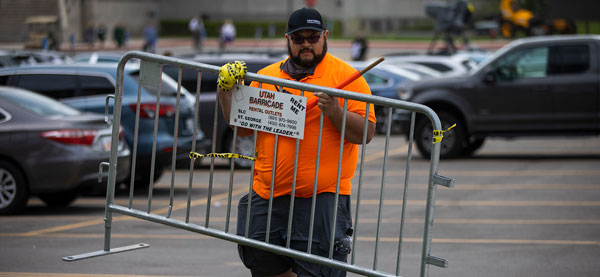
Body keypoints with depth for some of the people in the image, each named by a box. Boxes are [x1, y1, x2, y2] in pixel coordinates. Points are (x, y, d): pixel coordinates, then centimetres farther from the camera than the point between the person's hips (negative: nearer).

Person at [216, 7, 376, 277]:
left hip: (321, 198, -5)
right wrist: (225, 91, 1)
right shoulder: (265, 76, 12)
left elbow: (366, 132, -7)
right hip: (267, 195, 5)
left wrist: (335, 113, -23)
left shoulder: (345, 75, -1)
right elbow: (243, 127, 13)